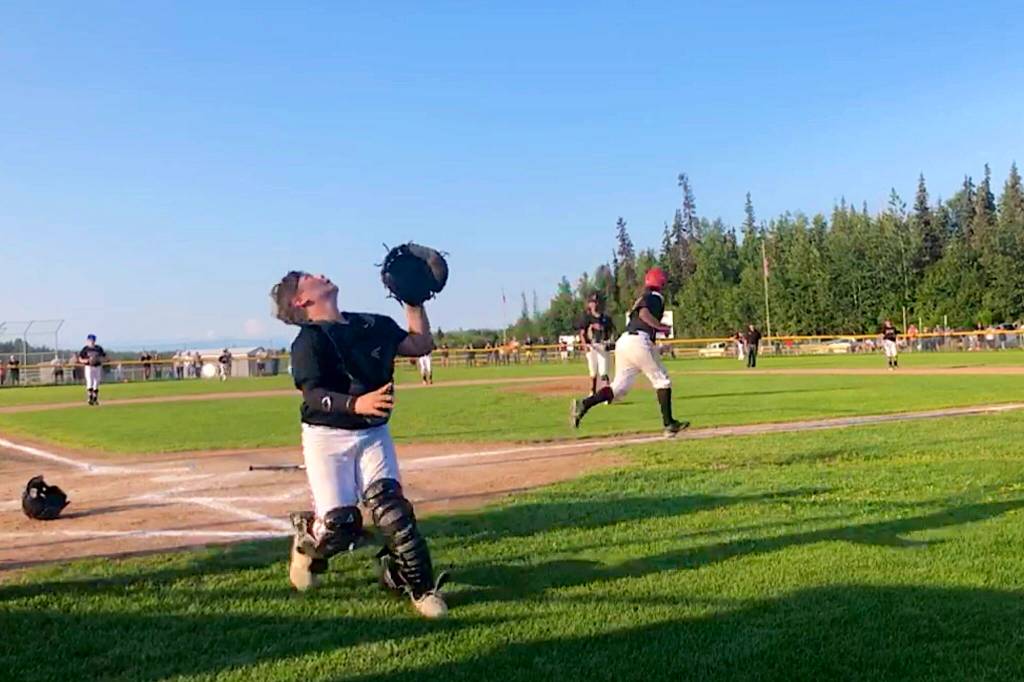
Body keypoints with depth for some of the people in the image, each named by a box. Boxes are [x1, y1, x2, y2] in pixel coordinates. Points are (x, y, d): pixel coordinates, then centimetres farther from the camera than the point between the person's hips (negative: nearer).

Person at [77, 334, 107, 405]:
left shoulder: (99, 348, 4)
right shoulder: (85, 349, -2)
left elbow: (104, 357, 8)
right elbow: (80, 359, 0)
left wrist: (98, 359, -13)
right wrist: (87, 360, -18)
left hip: (98, 367, 3)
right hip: (89, 367, -3)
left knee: (96, 383, 6)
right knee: (90, 383, -14)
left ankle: (95, 399, 16)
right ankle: (90, 398, -15)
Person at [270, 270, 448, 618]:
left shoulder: (374, 325, 8)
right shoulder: (309, 340, -10)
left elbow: (421, 345, 13)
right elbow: (314, 395, -21)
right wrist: (357, 403, -38)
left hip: (374, 433, 4)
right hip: (327, 437, -4)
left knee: (392, 508, -9)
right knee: (340, 525, -7)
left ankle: (419, 586, 1)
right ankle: (308, 542, 28)